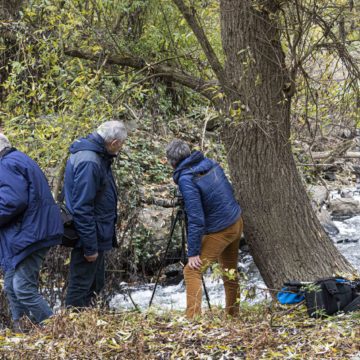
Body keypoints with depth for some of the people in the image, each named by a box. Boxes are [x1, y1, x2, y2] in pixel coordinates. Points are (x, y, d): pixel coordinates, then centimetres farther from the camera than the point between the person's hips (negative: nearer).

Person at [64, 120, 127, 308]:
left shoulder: (97, 156, 7)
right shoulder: (89, 162, -24)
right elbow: (82, 208, -26)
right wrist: (90, 247, -23)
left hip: (97, 234, 10)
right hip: (89, 235, -10)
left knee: (95, 284, 19)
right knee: (81, 287, -1)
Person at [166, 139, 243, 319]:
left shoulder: (186, 179, -20)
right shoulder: (210, 163, 2)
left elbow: (195, 219, -22)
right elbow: (229, 190, 14)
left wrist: (193, 252, -17)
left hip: (219, 231, -8)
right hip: (236, 223, 8)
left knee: (192, 271, -5)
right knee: (230, 272, 21)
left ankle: (193, 318, -13)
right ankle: (233, 315, 32)